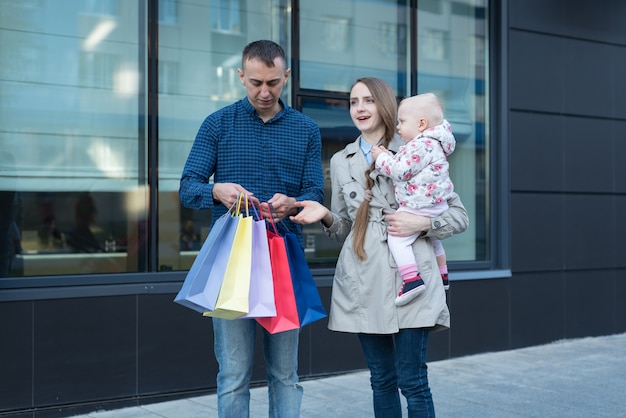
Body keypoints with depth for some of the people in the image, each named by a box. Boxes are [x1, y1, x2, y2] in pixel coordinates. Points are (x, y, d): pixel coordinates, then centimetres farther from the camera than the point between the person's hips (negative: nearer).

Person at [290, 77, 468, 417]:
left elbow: (459, 216, 5)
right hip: (363, 283, 4)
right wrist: (326, 216, -4)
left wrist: (422, 223, -13)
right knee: (382, 380, 11)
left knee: (412, 382, -3)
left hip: (408, 278, -3)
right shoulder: (341, 161, 14)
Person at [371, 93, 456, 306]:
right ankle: (442, 277, 44)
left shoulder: (421, 146, -22)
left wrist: (381, 158, -10)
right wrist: (388, 156, 7)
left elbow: (400, 171, -23)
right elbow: (405, 165, 18)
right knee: (432, 238, 29)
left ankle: (412, 279, -24)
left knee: (397, 238, -15)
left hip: (419, 207, -11)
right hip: (436, 205, 11)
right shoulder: (433, 143, 12)